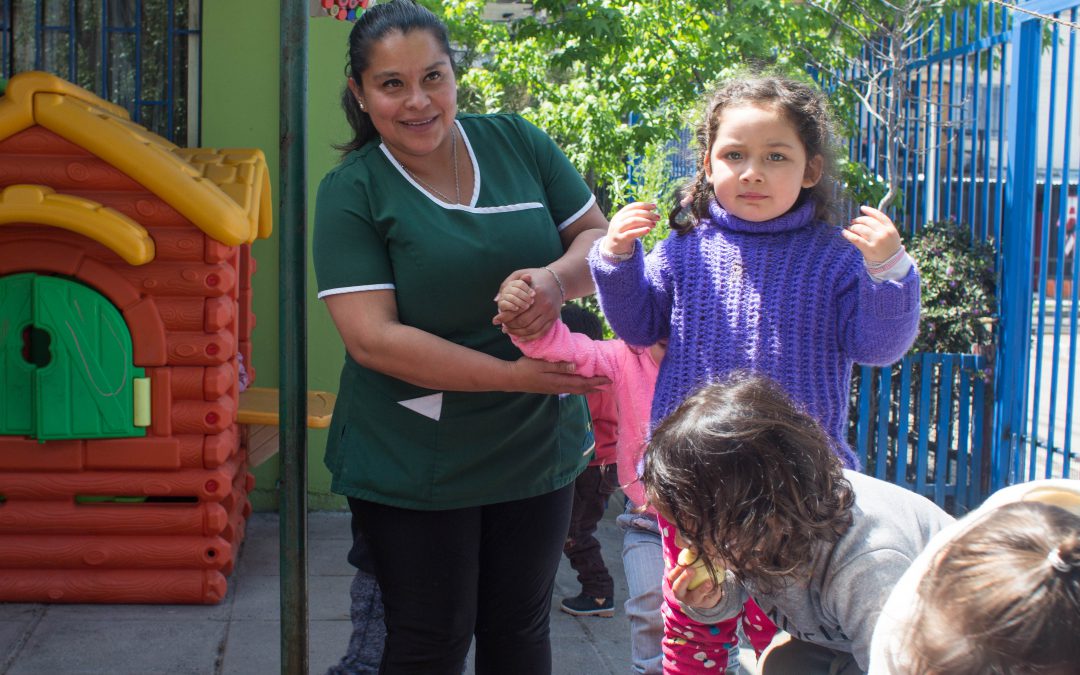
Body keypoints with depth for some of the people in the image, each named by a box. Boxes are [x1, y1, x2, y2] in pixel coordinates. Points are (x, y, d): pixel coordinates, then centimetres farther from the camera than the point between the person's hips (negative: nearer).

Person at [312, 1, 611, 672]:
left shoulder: (516, 142, 0)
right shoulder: (351, 192, -10)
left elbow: (600, 237, 4)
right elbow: (371, 338, -18)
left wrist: (557, 278, -20)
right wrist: (513, 375, -23)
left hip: (536, 445, 4)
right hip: (414, 462, -3)